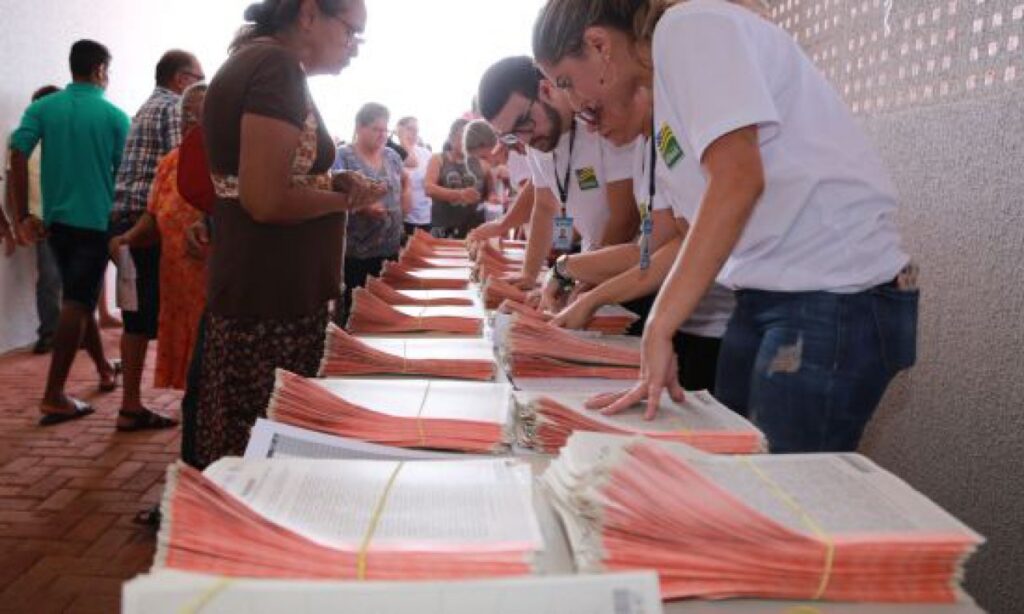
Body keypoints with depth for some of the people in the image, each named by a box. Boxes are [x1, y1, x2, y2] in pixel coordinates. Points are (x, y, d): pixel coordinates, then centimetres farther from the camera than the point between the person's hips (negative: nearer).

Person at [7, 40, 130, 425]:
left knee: (78, 297, 19)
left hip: (56, 219, 5)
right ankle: (53, 396, -7)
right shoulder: (115, 116, -5)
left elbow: (18, 157, -7)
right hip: (96, 220, -4)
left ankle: (105, 370, 34)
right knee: (77, 304, -4)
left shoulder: (43, 108, 3)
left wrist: (22, 216, -3)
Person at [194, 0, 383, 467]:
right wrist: (345, 199, -8)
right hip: (271, 304, -10)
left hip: (262, 296, 10)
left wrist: (332, 183, 8)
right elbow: (267, 200, -23)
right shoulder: (277, 66, -15)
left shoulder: (252, 62, 15)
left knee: (241, 456, 18)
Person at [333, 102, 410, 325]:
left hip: (390, 248, 5)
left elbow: (403, 188, 26)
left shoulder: (391, 156, 12)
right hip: (355, 251, -5)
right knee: (352, 306, -1)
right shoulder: (343, 157, -6)